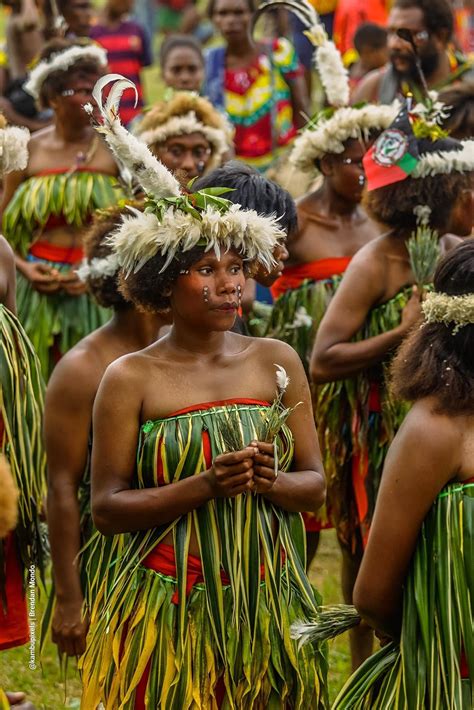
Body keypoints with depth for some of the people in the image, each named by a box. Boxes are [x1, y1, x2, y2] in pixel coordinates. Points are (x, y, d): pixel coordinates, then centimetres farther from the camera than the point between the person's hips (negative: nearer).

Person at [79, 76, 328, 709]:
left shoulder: (277, 362, 4)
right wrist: (205, 486, -19)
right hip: (170, 606, -3)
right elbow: (107, 508, -8)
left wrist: (270, 481, -16)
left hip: (267, 602, 3)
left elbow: (315, 485, 6)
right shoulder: (130, 379, -4)